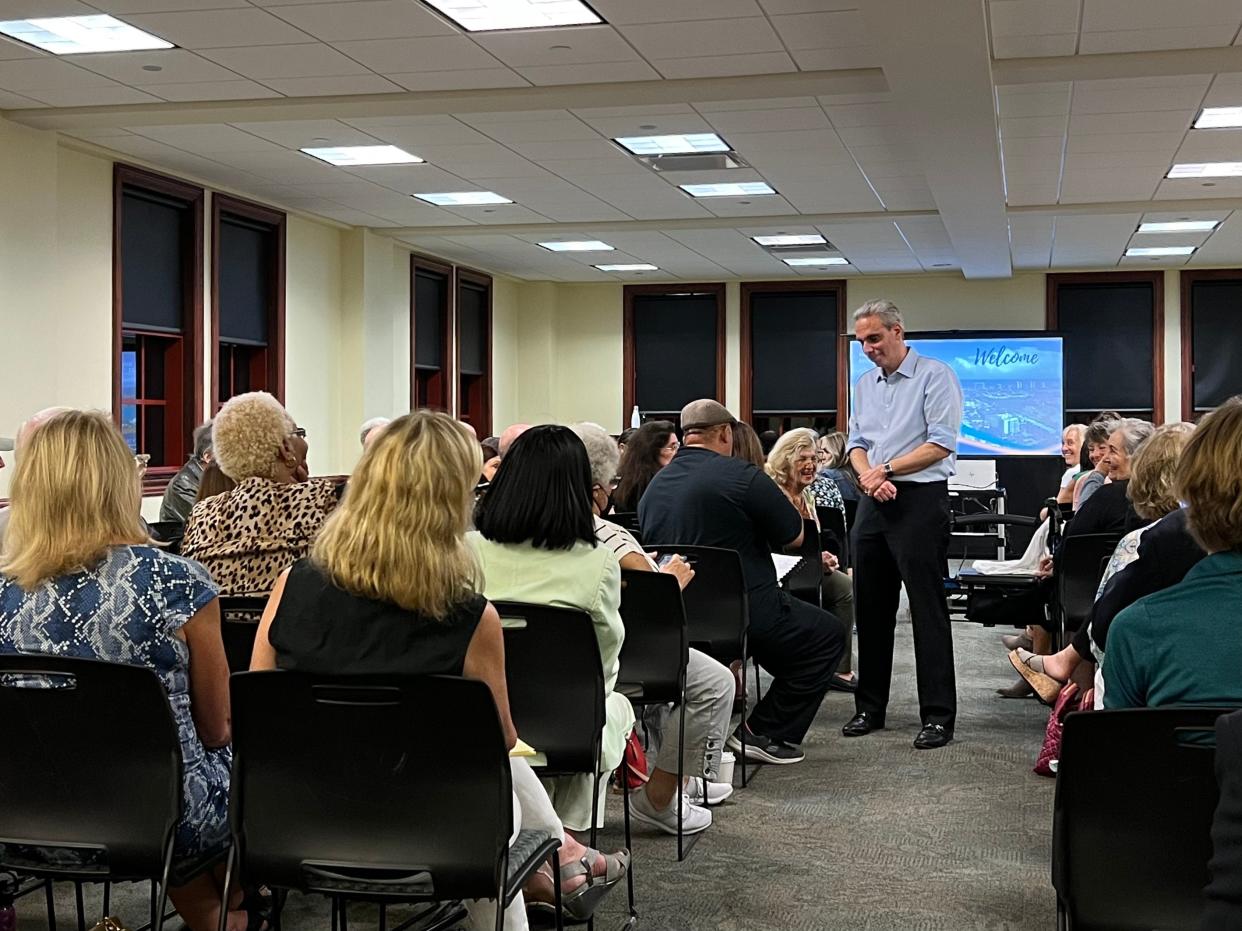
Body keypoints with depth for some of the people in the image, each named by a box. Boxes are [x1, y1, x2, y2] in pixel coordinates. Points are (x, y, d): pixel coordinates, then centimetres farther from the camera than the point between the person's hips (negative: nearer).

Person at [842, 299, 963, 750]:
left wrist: (887, 468, -11)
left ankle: (938, 715, -2)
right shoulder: (864, 384, 17)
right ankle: (869, 707, 19)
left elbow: (942, 444, -13)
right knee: (870, 607, 10)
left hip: (921, 499, -7)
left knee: (927, 609, -6)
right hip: (873, 504, 7)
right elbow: (857, 444, 15)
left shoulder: (935, 375, -5)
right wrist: (868, 475, -6)